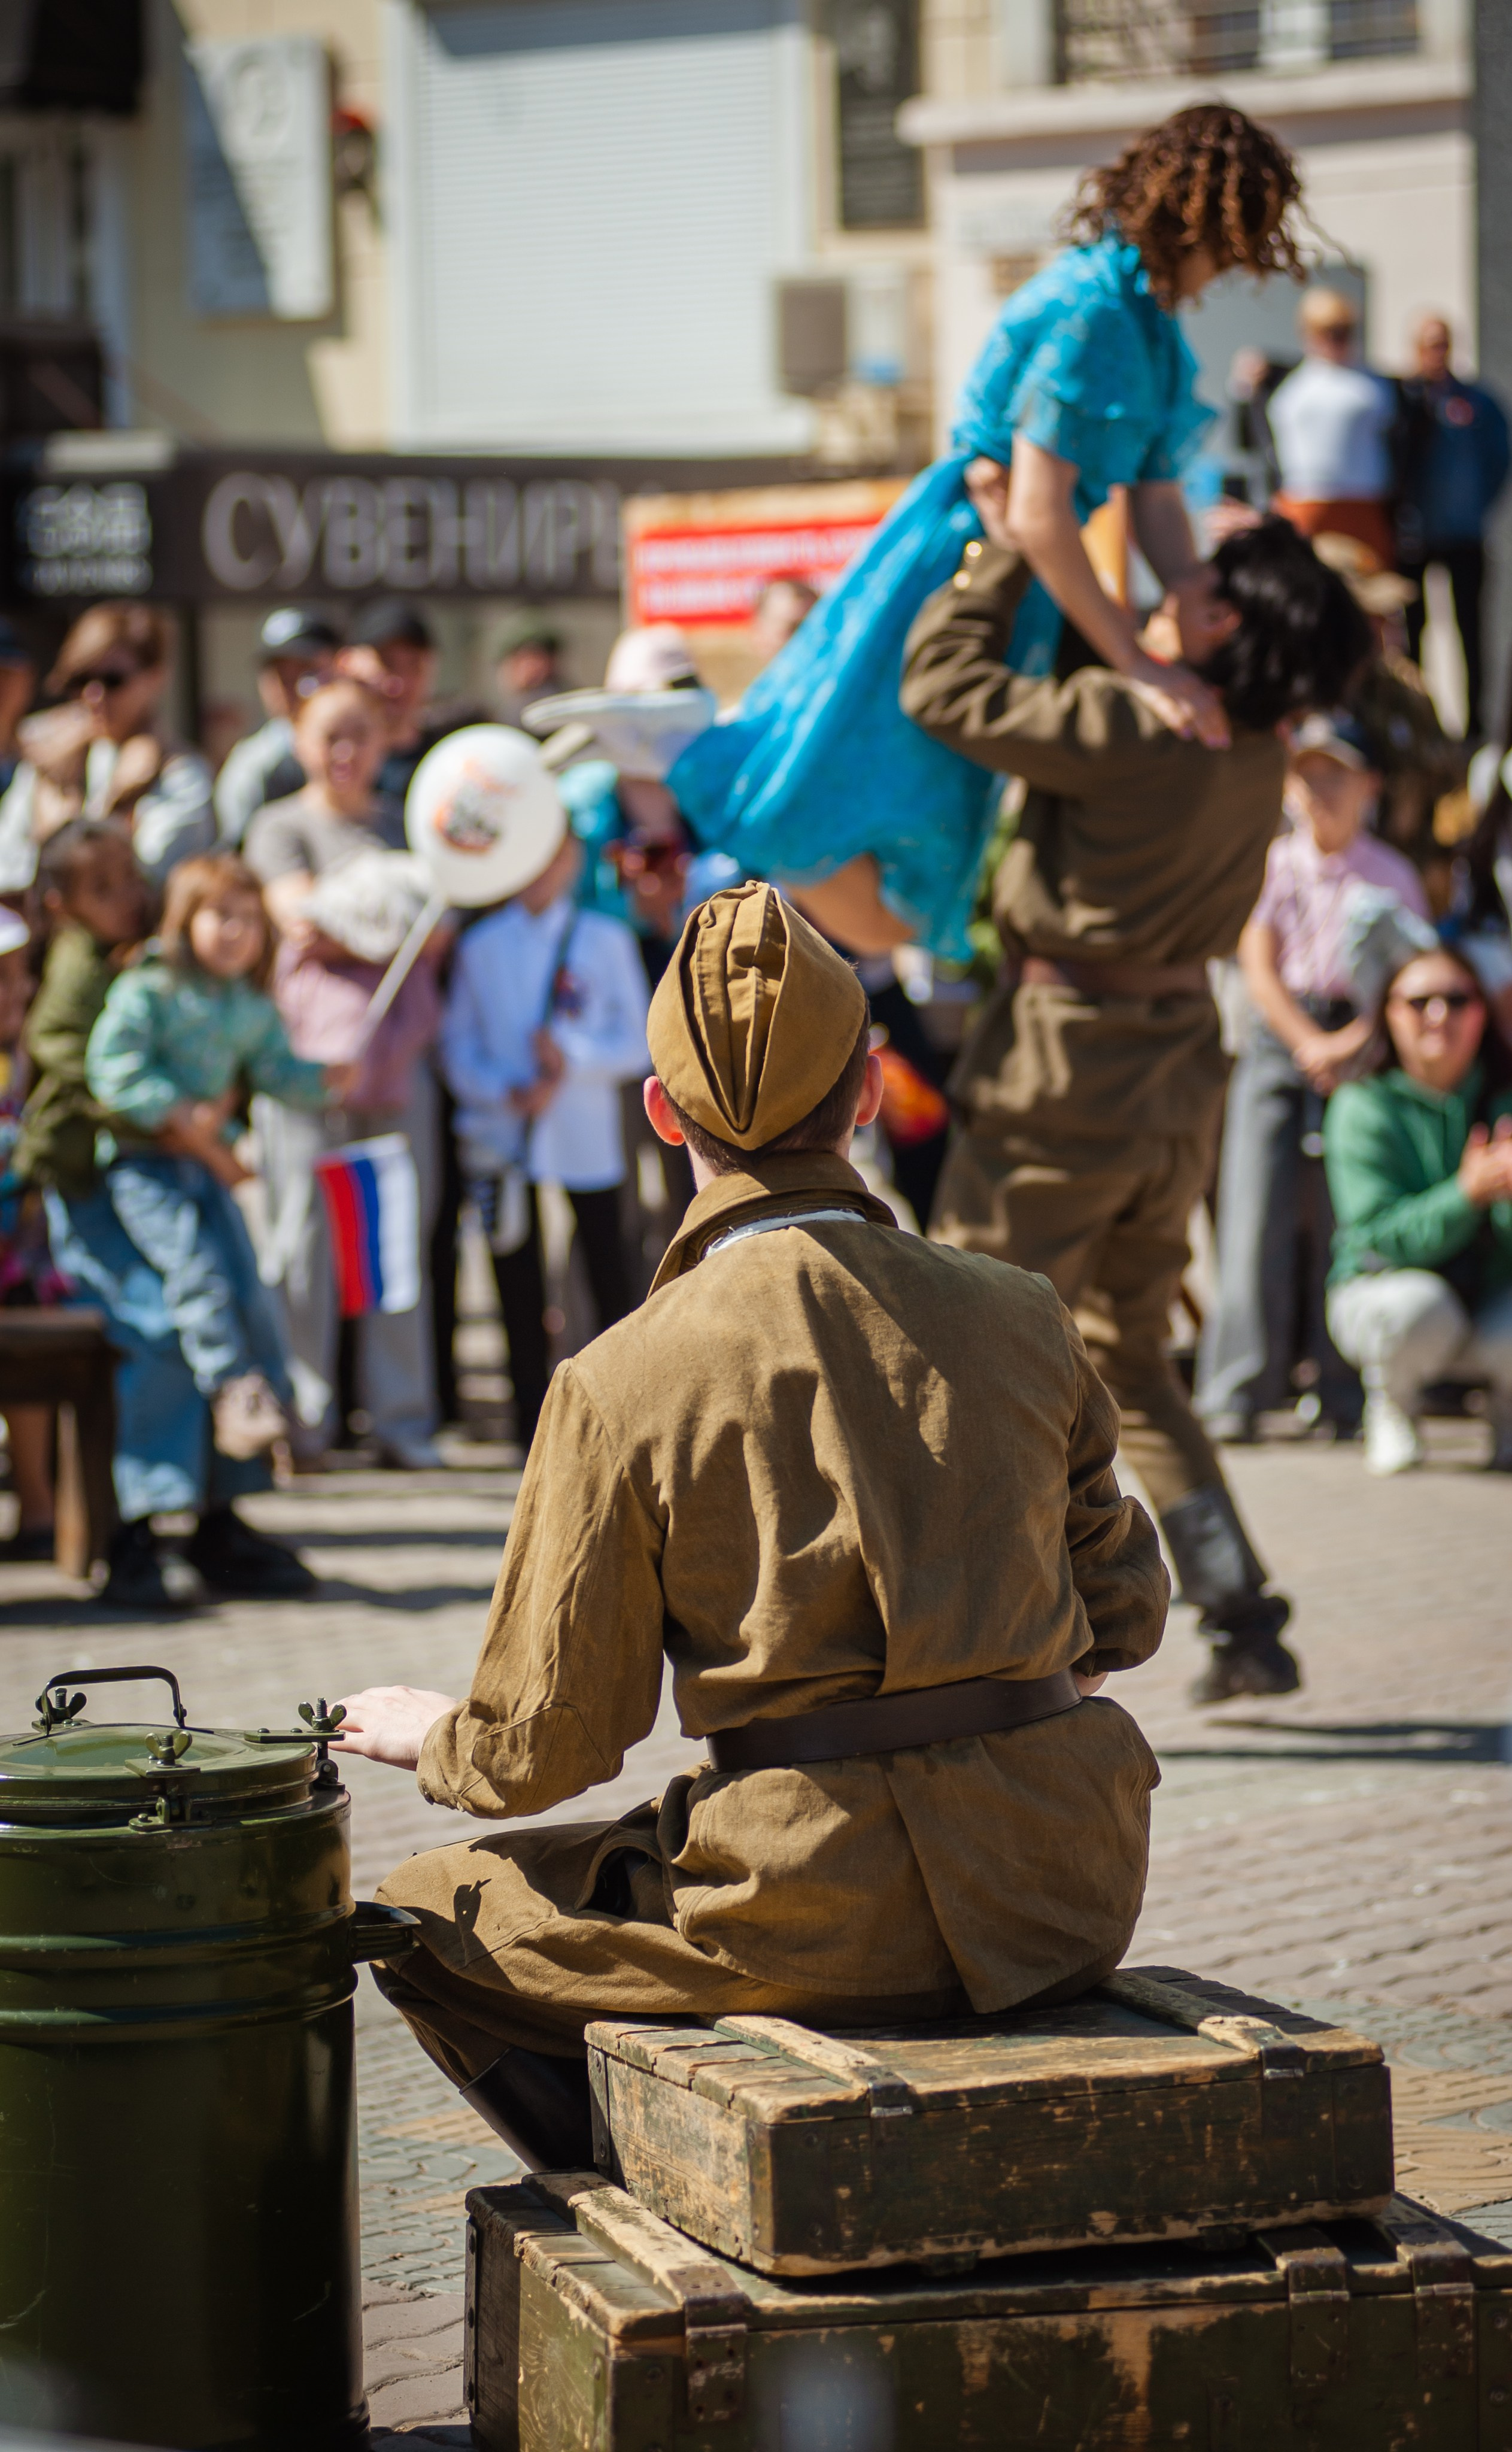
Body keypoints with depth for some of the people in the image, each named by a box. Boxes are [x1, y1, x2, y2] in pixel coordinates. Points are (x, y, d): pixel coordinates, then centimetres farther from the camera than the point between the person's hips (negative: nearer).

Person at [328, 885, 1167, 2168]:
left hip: (819, 1916, -4)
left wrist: (426, 1734, 21)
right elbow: (1126, 1614, 15)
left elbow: (547, 1748, -2)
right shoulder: (1018, 1316, 3)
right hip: (1062, 1894, 4)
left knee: (427, 1914, 19)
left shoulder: (624, 1385, -7)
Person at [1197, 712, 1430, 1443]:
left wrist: (1357, 1041, -12)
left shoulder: (1392, 874, 8)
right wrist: (1308, 1042, -10)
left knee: (1347, 1221, -4)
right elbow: (1259, 964, 2)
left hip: (1364, 1045, 0)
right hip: (1277, 1045, 0)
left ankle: (1345, 1395, 1)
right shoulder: (1272, 863, 8)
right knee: (1256, 1214, -7)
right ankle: (1236, 1393, -5)